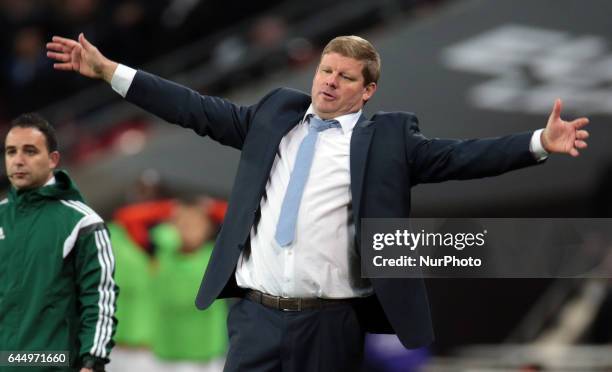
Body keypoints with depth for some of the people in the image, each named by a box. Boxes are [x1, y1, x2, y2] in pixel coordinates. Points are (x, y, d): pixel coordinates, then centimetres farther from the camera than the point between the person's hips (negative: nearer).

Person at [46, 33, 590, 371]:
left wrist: (540, 143, -19)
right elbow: (201, 111, 14)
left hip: (331, 322, -3)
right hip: (256, 313, 3)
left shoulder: (388, 135, 3)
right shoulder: (275, 112, 13)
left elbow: (457, 157, -6)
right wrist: (108, 71, 11)